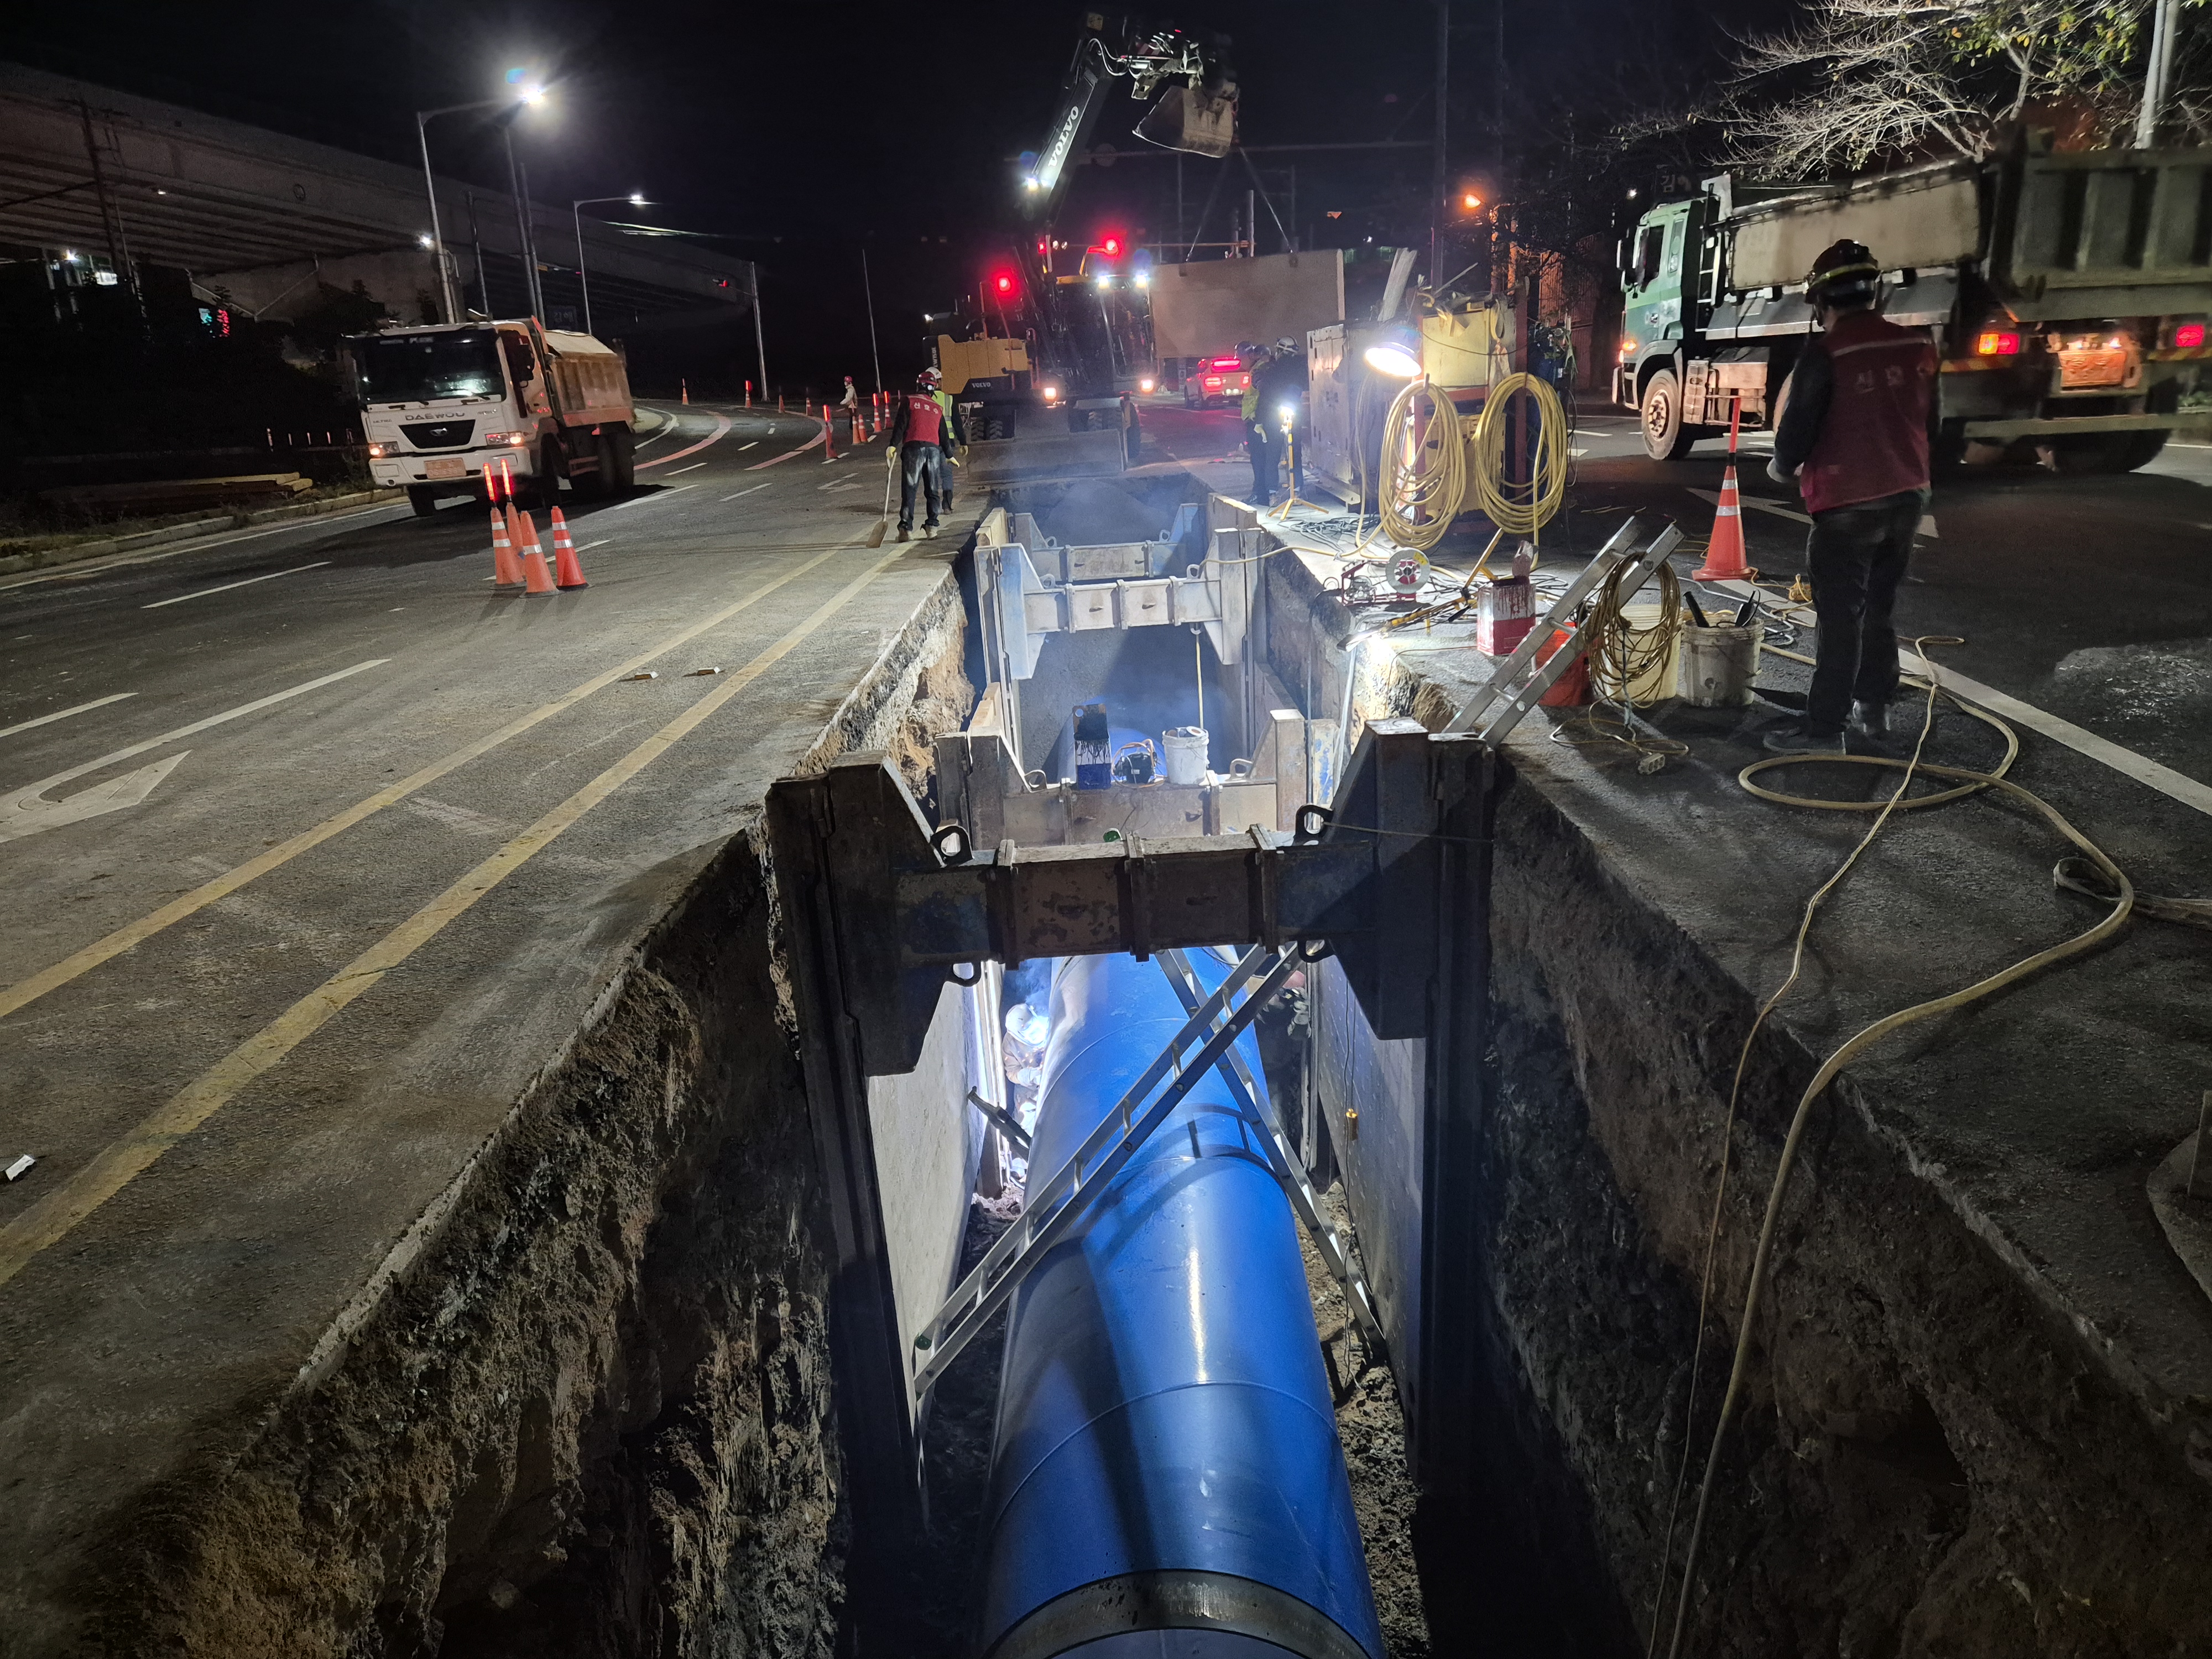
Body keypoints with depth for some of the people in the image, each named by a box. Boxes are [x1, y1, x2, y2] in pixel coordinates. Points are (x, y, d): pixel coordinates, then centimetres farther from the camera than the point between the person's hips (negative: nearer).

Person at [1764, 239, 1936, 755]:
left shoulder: (1825, 353, -16)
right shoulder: (1917, 346, 5)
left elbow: (1798, 426, -15)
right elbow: (1925, 419, 14)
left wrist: (1781, 468, 5)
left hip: (1848, 505, -7)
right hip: (1907, 497, 7)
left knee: (1841, 620, -4)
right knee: (1879, 611, 17)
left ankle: (1823, 729, -1)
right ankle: (1873, 712, 26)